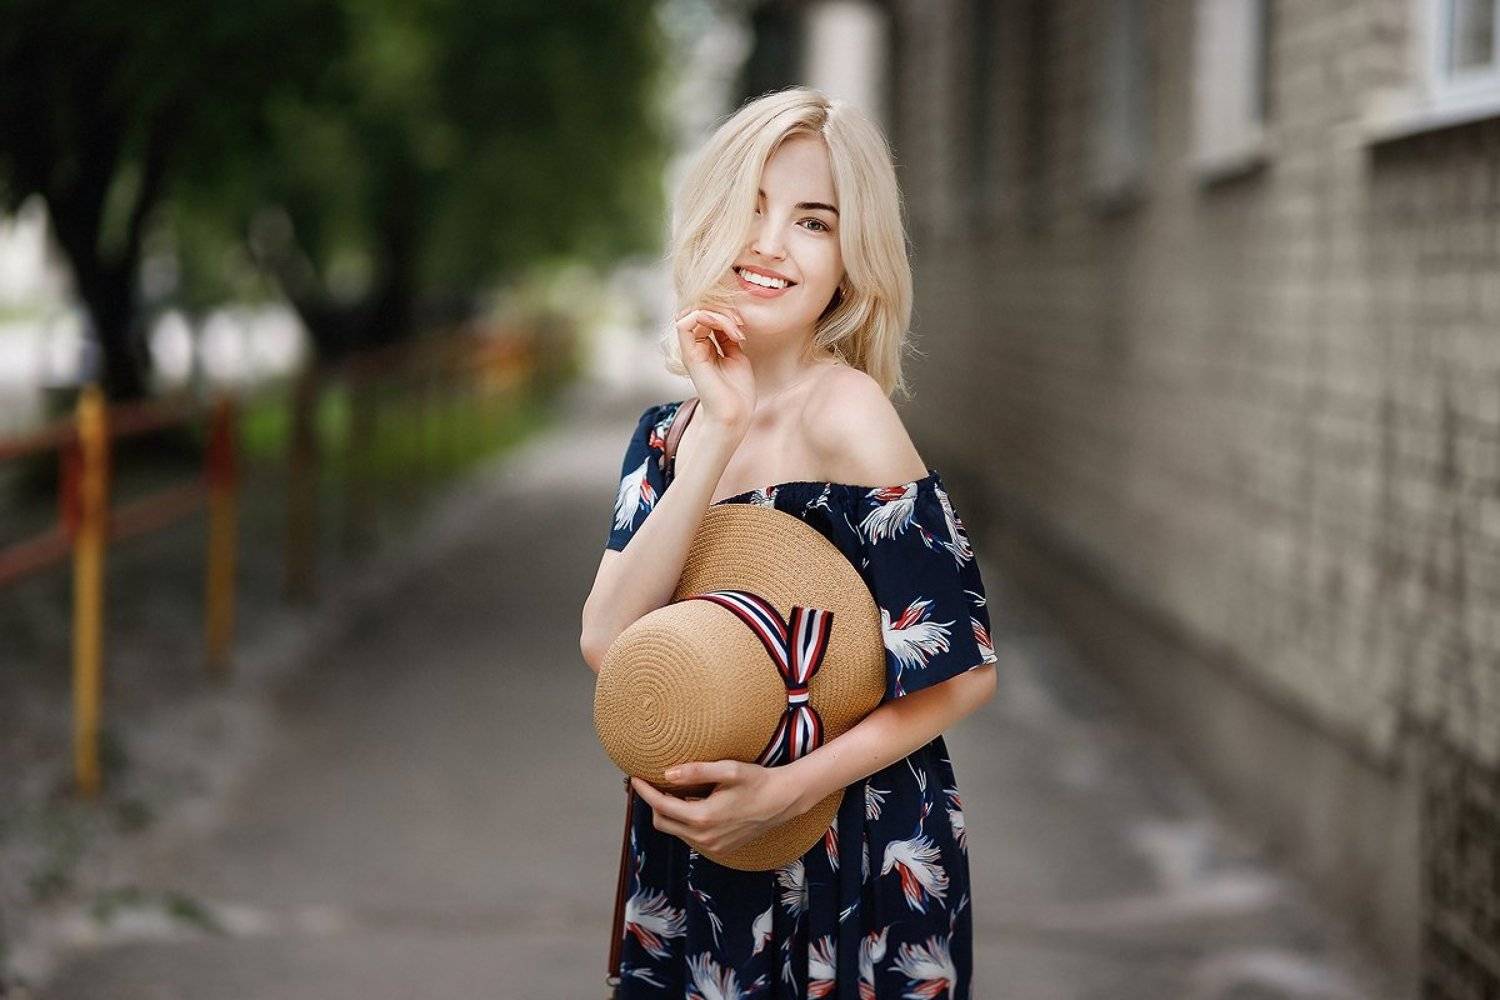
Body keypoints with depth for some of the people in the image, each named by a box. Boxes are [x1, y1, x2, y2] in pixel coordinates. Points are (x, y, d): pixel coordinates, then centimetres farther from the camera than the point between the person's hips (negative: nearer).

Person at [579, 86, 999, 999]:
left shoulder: (845, 413, -17)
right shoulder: (672, 431, 1)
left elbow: (965, 673, -15)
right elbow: (607, 642, -15)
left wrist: (787, 791, -23)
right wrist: (721, 430, -20)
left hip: (853, 860, -5)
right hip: (693, 855, 6)